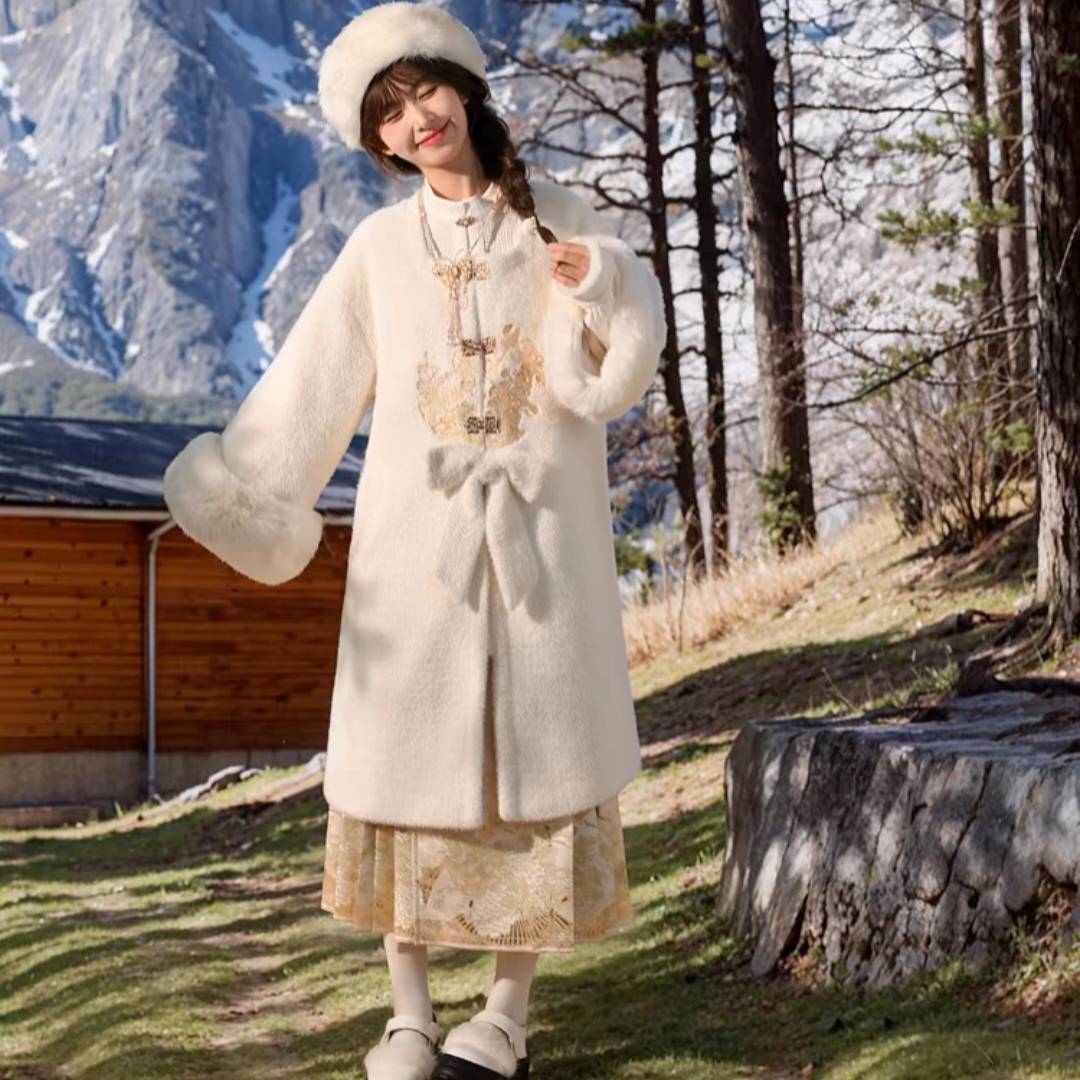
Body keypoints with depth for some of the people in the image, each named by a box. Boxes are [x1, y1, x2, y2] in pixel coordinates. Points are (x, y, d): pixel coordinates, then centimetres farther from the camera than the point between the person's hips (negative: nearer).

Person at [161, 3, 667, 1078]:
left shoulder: (563, 221, 4)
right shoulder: (380, 246, 5)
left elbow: (613, 376, -3)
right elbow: (307, 392, 1)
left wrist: (597, 286, -22)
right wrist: (238, 498, -10)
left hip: (541, 534, 0)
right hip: (415, 536, 1)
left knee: (535, 757, 0)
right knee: (408, 757, 0)